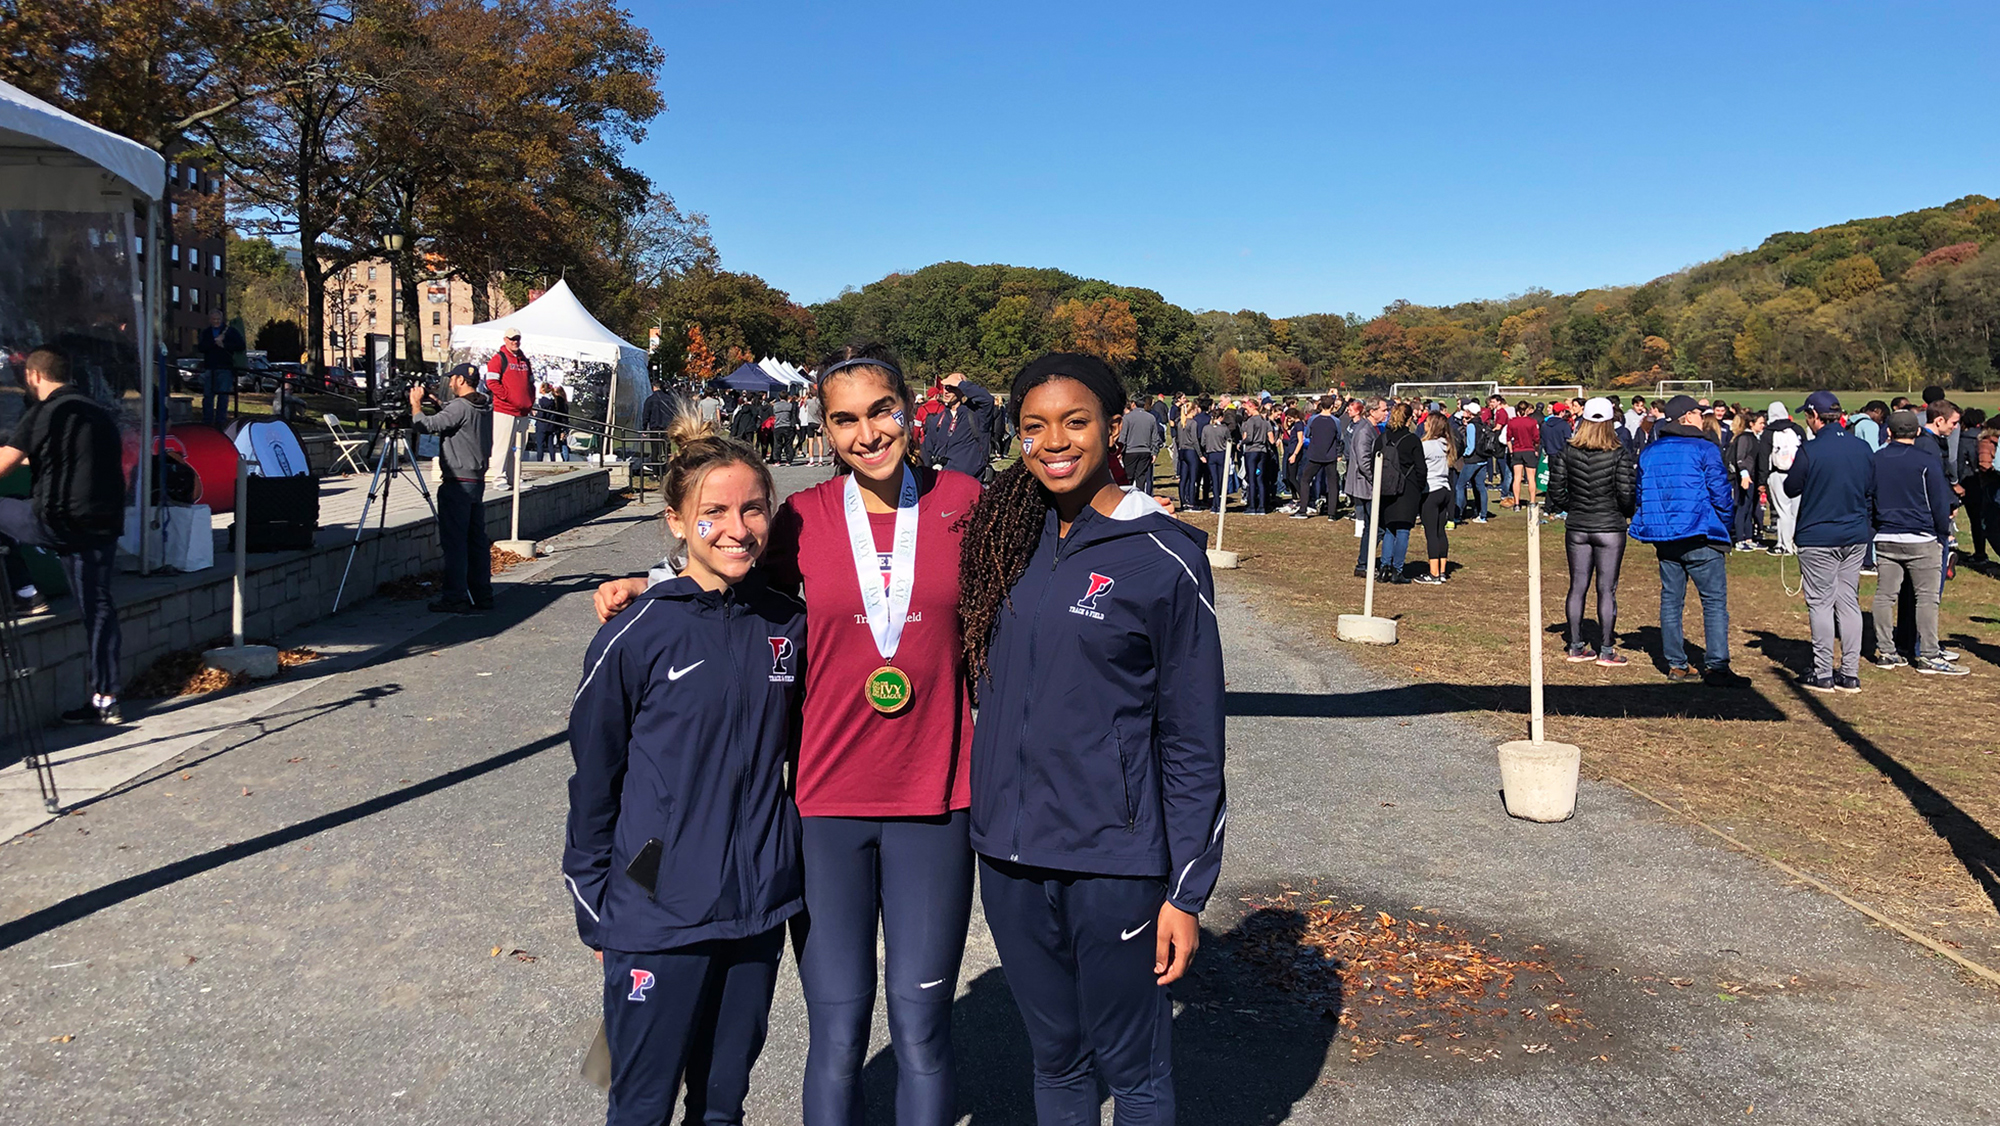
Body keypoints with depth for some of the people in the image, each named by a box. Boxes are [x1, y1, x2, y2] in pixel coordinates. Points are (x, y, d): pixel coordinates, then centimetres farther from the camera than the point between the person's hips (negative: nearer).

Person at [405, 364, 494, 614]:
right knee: (477, 539, 12)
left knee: (453, 541, -4)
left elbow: (424, 425, -19)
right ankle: (482, 595, 15)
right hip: (478, 481, 8)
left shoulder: (460, 406, -16)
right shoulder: (485, 406, 10)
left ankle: (455, 598, -3)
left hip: (457, 483, -8)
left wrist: (416, 402, -3)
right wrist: (434, 403, 16)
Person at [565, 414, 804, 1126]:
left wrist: (795, 873, 12)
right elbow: (593, 781, -3)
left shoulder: (788, 626, 0)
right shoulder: (637, 635, -12)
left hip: (759, 909, 4)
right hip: (657, 919, -4)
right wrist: (595, 911, 1)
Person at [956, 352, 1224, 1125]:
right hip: (1009, 854, 4)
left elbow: (1193, 738, -8)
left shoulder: (1165, 556, -9)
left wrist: (1187, 890, -8)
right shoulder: (1006, 538, 4)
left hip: (1115, 858, -4)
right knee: (1055, 1059, 19)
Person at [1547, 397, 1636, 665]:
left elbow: (1556, 491, 0)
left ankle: (1576, 648, 17)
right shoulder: (1619, 455, -10)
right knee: (1607, 589, 3)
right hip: (1609, 528, -3)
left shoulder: (1567, 452, -2)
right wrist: (1629, 513, 7)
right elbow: (1626, 494, -13)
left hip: (1576, 529, 3)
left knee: (1577, 587, 10)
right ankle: (1606, 651, 8)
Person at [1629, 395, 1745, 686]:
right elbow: (1720, 493, -8)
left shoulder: (1649, 452, 9)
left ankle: (1675, 665, 14)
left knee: (1671, 599, 12)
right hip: (1699, 536, -6)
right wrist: (1726, 522, 7)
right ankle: (1716, 667, -6)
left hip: (1663, 538, 6)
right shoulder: (1705, 449, -7)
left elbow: (1639, 495, 13)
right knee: (1714, 601, -1)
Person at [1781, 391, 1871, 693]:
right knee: (1849, 603, 10)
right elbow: (1871, 488, 12)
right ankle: (1850, 674, 13)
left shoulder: (1810, 451, -16)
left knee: (1820, 604, 1)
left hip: (1818, 539, -5)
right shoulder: (1863, 448, 1)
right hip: (1856, 536, 5)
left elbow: (1791, 489, -4)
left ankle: (1823, 675, 3)